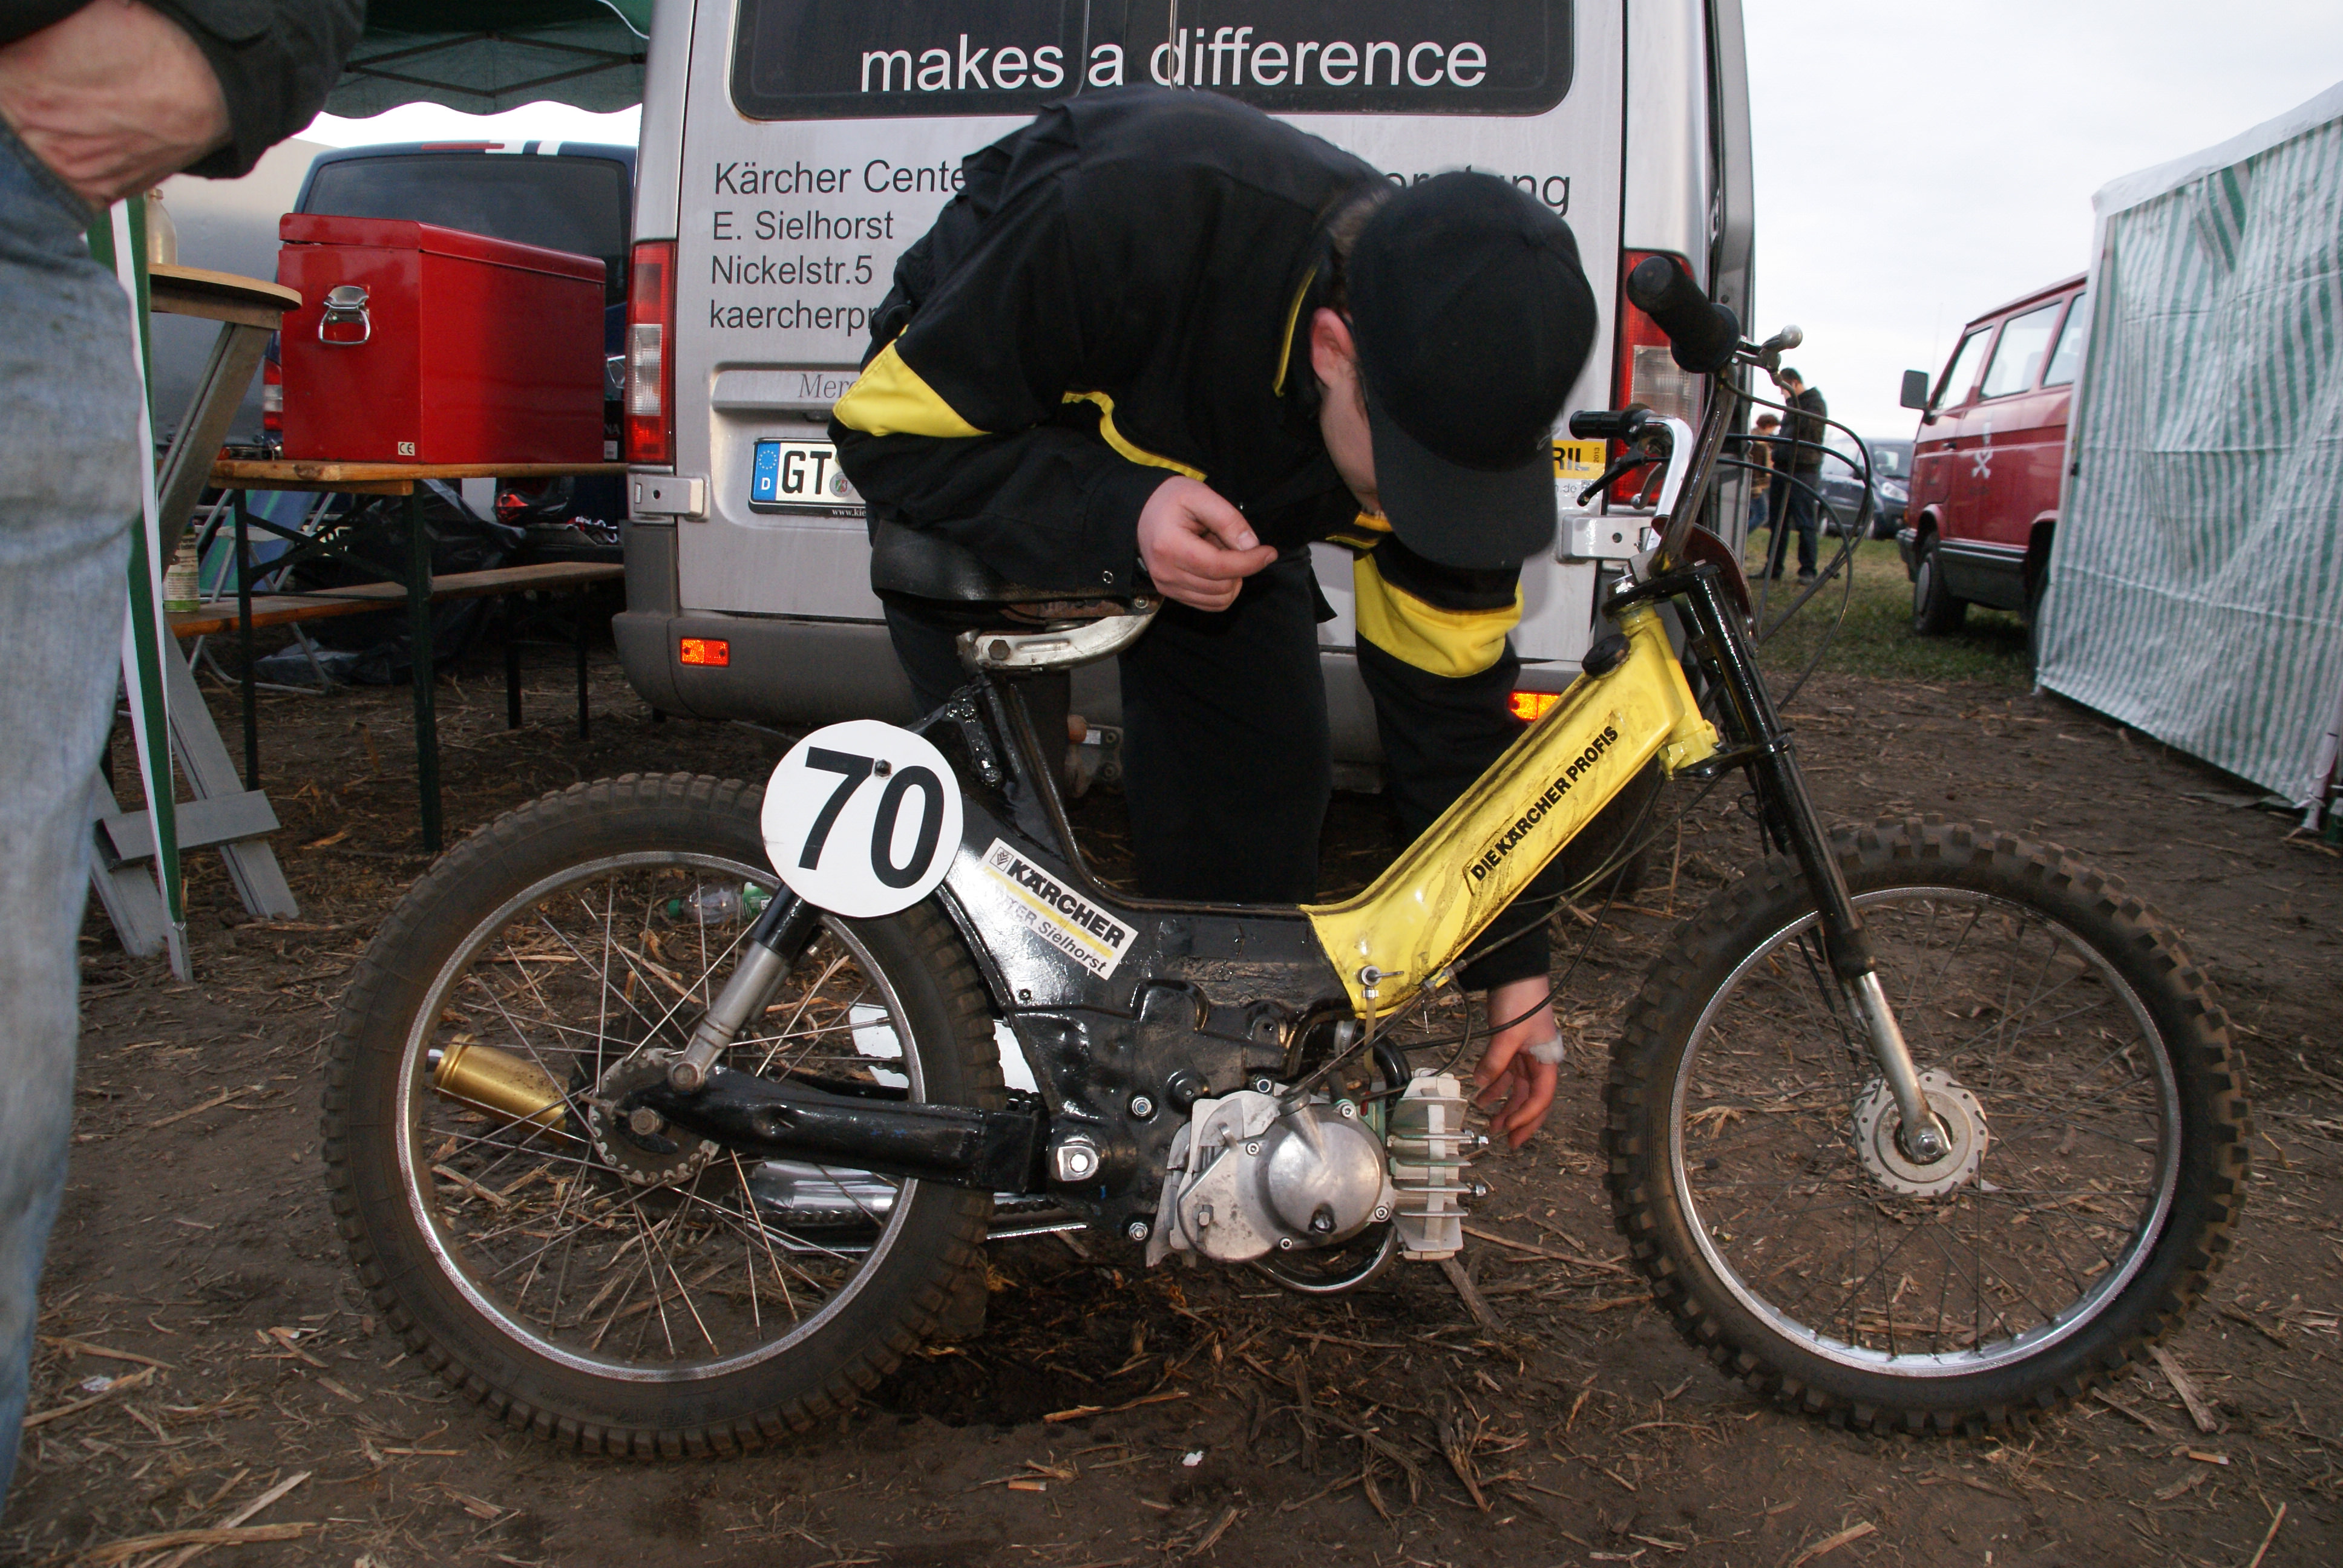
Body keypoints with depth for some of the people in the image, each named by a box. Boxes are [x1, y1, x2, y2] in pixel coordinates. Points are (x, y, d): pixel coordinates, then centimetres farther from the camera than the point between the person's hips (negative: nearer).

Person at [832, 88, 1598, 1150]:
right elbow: (890, 428, -30)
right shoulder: (1132, 224, -42)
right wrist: (1118, 518, -46)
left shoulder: (1450, 398, -26)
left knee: (1268, 775, -6)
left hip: (1216, 482, 4)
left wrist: (1515, 971, -11)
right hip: (982, 444, -3)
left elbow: (1450, 696, -15)